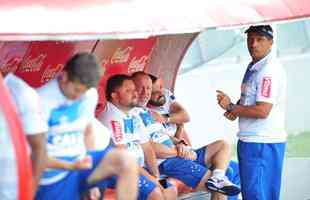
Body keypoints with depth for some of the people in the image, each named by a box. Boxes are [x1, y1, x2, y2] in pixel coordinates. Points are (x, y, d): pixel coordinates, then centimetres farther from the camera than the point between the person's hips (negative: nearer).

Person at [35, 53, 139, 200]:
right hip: (53, 177, -5)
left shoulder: (89, 95, 1)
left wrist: (93, 182, 10)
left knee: (126, 161, -21)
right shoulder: (42, 101, -18)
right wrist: (71, 166, -27)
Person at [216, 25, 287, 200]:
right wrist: (236, 110, 6)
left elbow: (262, 111, -23)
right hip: (250, 140, 10)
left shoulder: (270, 70, -17)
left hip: (262, 144, -10)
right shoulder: (253, 67, 15)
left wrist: (231, 107, -12)